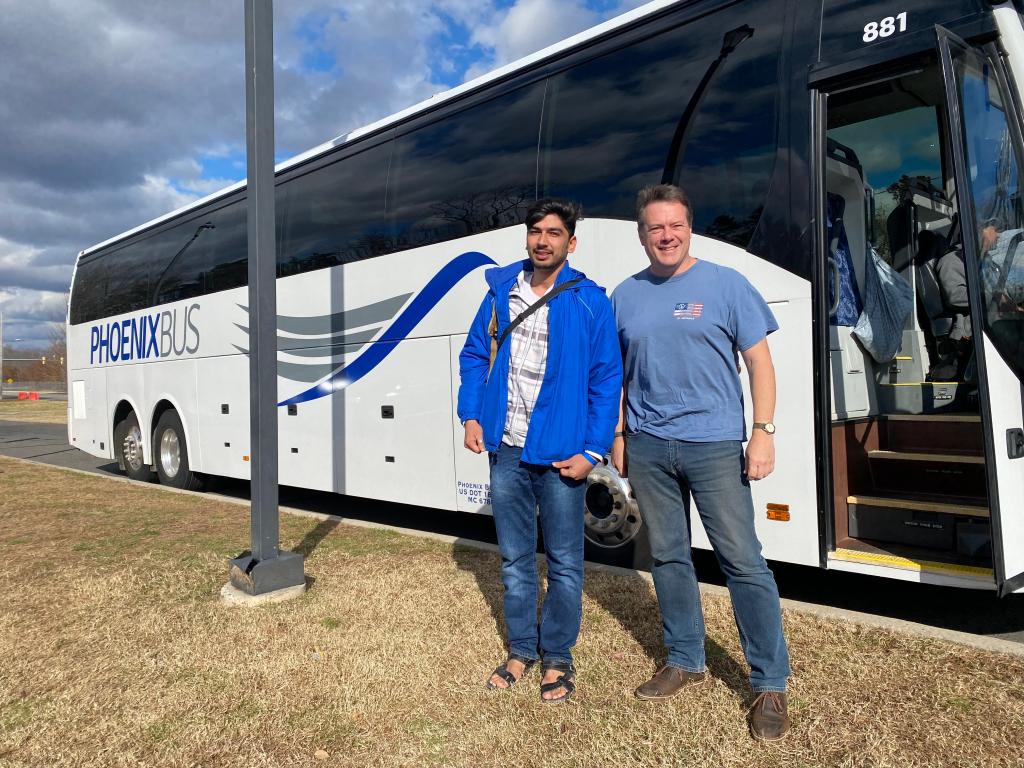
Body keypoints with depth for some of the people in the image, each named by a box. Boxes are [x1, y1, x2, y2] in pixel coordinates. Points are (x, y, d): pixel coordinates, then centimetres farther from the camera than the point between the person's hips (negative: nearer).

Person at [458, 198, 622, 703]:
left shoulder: (589, 302, -5)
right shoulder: (500, 290, 6)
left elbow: (607, 381, -6)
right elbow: (474, 355, 13)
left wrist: (592, 451, -11)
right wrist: (471, 415, 1)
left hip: (560, 454, -4)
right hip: (506, 450, 4)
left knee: (563, 563, 8)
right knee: (515, 558, 16)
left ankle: (557, 657, 26)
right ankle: (521, 649, 33)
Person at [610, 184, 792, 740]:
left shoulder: (725, 285, 0)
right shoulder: (625, 296, 9)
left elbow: (759, 362, 0)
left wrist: (763, 433, -8)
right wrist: (619, 434, 11)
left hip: (714, 444, -3)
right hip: (647, 447, 4)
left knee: (743, 562, -3)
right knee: (668, 558, 12)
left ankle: (770, 685, 11)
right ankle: (684, 662, 29)